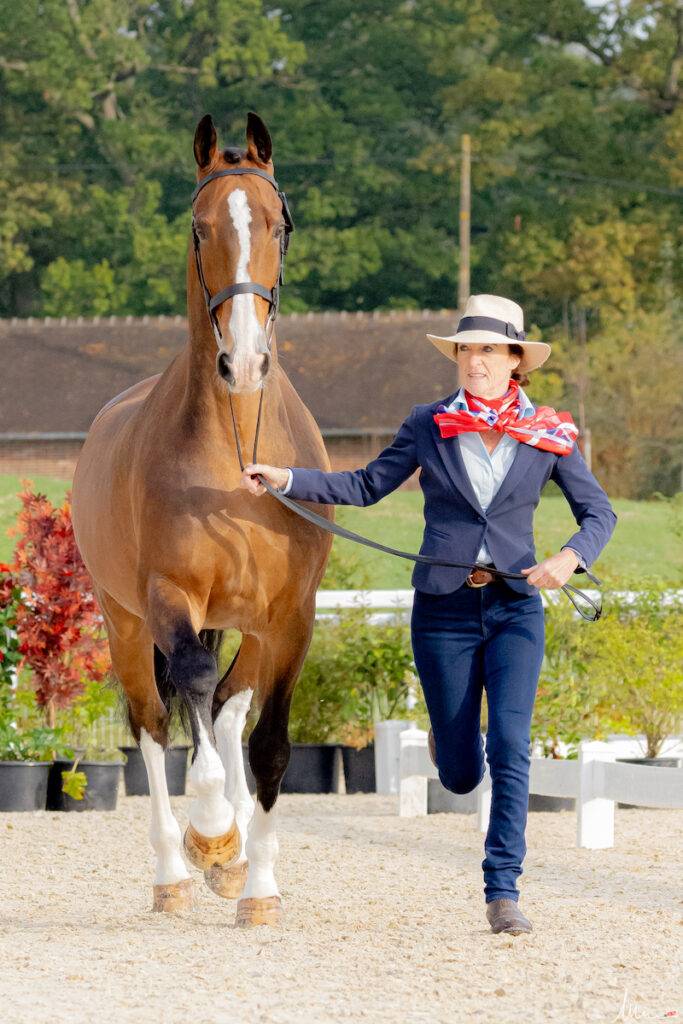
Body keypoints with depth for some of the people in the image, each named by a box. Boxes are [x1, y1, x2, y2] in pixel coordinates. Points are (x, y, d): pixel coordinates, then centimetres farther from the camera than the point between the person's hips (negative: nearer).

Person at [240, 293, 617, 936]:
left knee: (509, 746, -16)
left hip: (515, 606, 0)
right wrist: (285, 479, 2)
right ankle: (448, 733, 43)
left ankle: (503, 890, -9)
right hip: (443, 611, 0)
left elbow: (599, 512, 4)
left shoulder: (547, 434, 1)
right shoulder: (428, 426, 2)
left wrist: (571, 557, -17)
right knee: (460, 775, 4)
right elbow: (367, 485, 11)